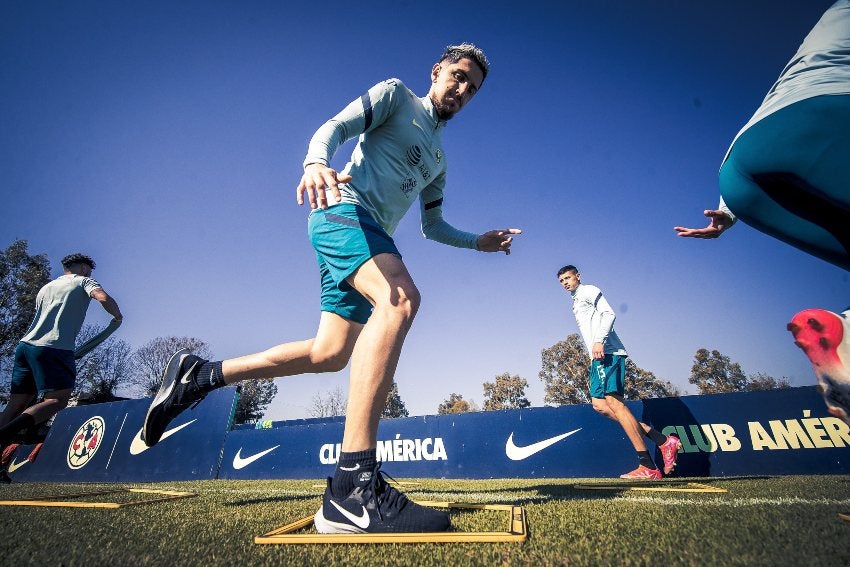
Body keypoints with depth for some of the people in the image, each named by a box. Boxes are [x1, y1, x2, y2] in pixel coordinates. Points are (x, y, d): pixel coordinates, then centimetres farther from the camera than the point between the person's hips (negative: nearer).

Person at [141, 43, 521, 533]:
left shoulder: (439, 159, 30)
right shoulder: (395, 94, 13)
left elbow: (432, 225, 29)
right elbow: (335, 126, -2)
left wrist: (479, 241, 19)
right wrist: (316, 163, -24)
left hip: (371, 239, 8)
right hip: (344, 208, -8)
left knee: (329, 354, 0)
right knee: (401, 299, -35)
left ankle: (198, 375, 15)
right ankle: (354, 486, -37)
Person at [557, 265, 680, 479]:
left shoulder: (589, 291, 3)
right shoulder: (576, 303, 28)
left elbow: (609, 314, -12)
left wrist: (599, 341, -23)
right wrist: (594, 356, 19)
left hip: (608, 353, -9)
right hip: (598, 358, 9)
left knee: (613, 402, -14)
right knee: (599, 405, 0)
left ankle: (648, 467, -10)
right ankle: (662, 440, 2)